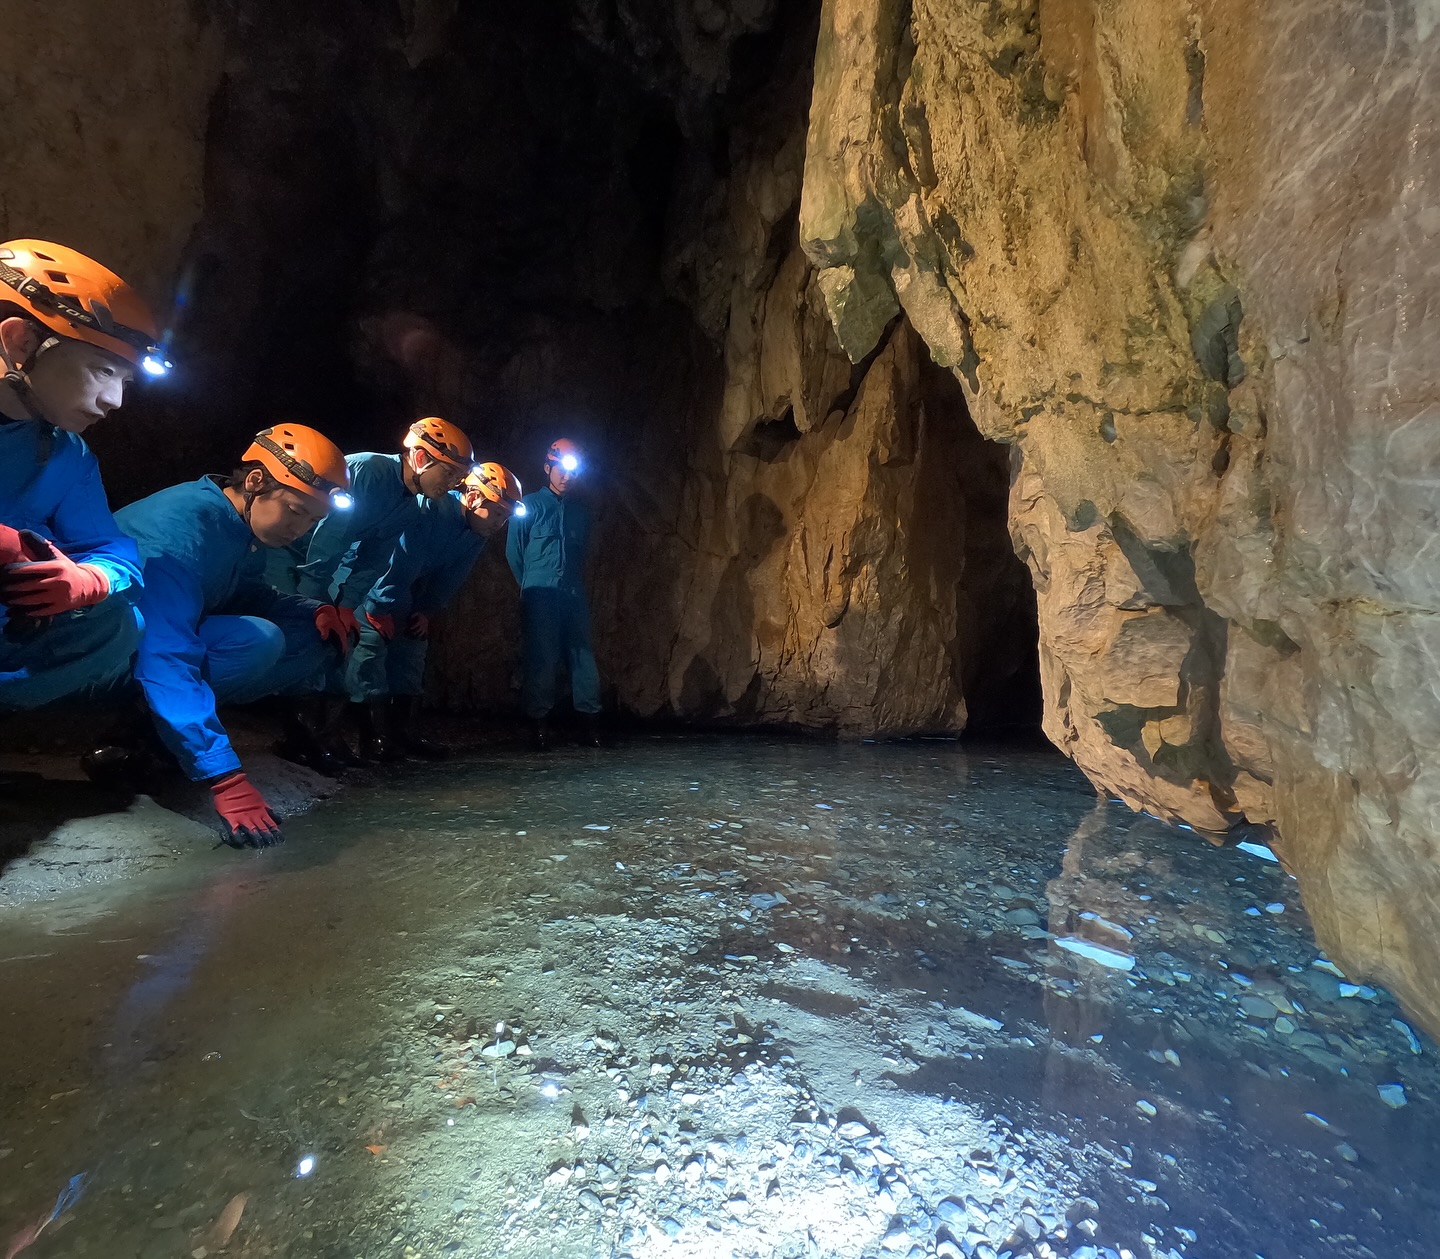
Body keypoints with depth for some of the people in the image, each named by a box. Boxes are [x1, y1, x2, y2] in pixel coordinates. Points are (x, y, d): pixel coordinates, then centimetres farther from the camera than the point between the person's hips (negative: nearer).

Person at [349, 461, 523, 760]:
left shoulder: (478, 533, -8)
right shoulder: (431, 508, -33)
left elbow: (450, 580, -3)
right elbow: (400, 567, -31)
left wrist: (427, 613, -10)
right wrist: (384, 609, -26)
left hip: (411, 588, 8)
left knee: (413, 649, 4)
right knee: (372, 646, -15)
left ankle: (403, 730, 9)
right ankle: (373, 735, -12)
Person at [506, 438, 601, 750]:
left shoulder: (580, 510, 15)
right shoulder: (530, 505, 3)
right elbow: (514, 552, 8)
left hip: (574, 596, 3)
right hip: (540, 596, -3)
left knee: (583, 656, 0)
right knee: (542, 660, -3)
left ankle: (591, 721, 6)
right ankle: (540, 723, 6)